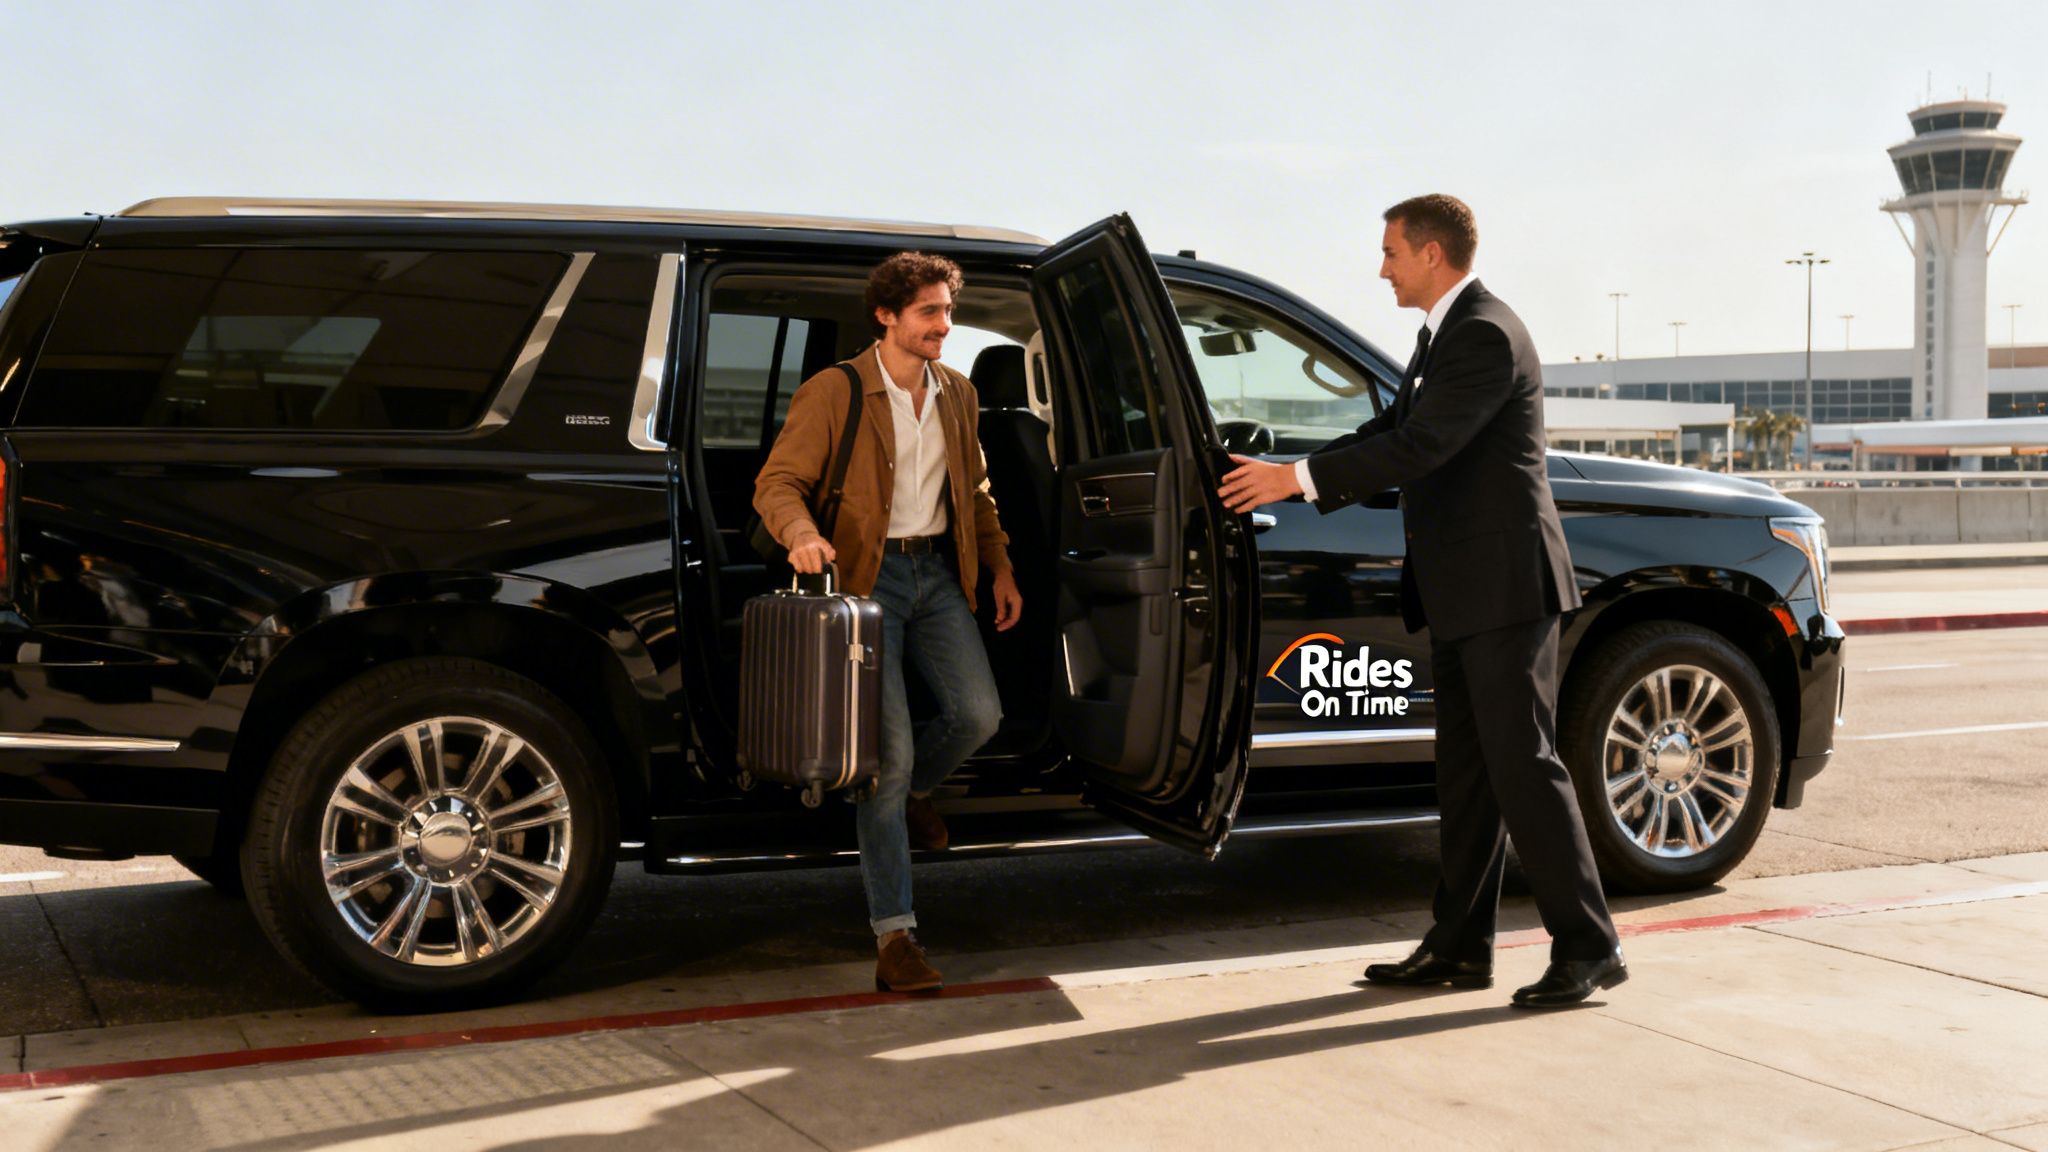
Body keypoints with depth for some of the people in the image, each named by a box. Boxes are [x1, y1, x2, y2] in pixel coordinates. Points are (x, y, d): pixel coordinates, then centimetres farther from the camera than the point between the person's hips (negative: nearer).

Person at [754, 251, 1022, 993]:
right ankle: (894, 937, -6)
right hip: (867, 577, -5)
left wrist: (1000, 569, 18)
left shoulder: (958, 395, 13)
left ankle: (913, 790, 26)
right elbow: (778, 482, -10)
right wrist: (802, 534, -30)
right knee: (889, 751, -11)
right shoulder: (832, 393, -6)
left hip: (938, 572, 5)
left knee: (978, 714, -13)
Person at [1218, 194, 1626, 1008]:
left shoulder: (1486, 334, -15)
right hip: (1463, 593, 10)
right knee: (1466, 772, 12)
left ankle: (1588, 947, 1)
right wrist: (1290, 477, 10)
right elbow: (1392, 430, 18)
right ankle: (1461, 946, 18)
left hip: (1503, 583, -10)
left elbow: (1420, 446, -23)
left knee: (1523, 765, -7)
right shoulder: (1443, 335, 17)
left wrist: (1300, 477, -19)